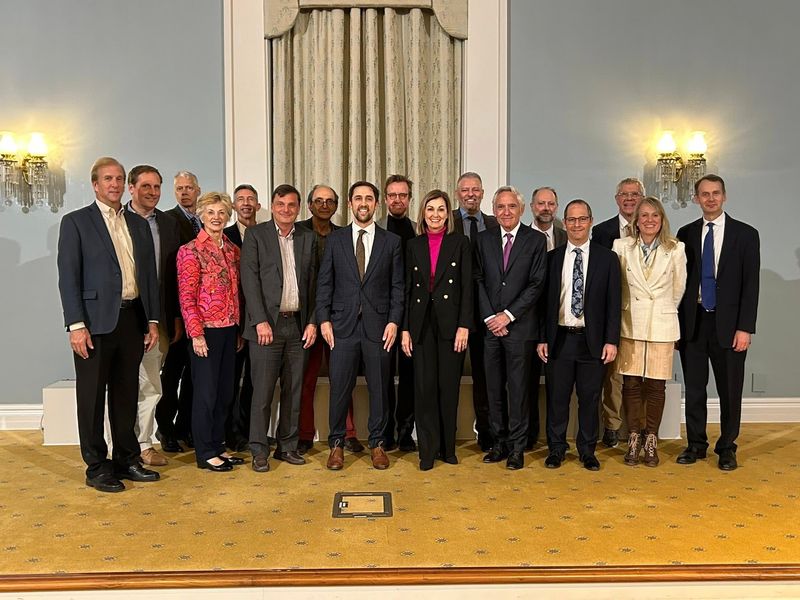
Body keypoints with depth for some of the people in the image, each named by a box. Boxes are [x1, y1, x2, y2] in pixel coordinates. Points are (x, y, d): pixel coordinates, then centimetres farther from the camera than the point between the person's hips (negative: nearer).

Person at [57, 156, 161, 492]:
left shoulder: (138, 224, 14)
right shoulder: (75, 222, 0)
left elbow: (150, 274, 14)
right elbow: (68, 277, -6)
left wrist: (153, 320, 8)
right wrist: (76, 325, -13)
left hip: (132, 319, 5)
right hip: (96, 322, -5)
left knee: (126, 394, 13)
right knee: (92, 397, 4)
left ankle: (126, 460, 24)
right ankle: (97, 468, 14)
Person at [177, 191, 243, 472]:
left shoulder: (232, 250, 11)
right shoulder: (191, 251, -7)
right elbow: (187, 298, -10)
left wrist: (240, 328, 11)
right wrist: (196, 333, -15)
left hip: (230, 329, 6)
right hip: (206, 330, -6)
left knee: (224, 391, 13)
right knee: (206, 392, 2)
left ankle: (217, 446, 26)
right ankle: (205, 454, 14)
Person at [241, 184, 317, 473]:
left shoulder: (307, 238, 12)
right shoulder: (256, 235, 1)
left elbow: (312, 283, 11)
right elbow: (250, 280, -5)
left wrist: (312, 321, 3)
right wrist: (260, 321, -12)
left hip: (298, 325, 4)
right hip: (267, 325, -4)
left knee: (293, 390, 9)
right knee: (263, 391, -2)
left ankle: (287, 446, 20)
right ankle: (259, 450, 10)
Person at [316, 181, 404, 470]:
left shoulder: (391, 241, 6)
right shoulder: (335, 239, 7)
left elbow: (397, 285, 4)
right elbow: (324, 283, 6)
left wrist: (394, 321, -5)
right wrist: (324, 319, -3)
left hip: (378, 325, 0)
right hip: (343, 324, 0)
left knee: (378, 386, 7)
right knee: (339, 386, 3)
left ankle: (377, 443, 21)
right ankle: (336, 443, 18)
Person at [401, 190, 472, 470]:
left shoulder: (460, 243, 2)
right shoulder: (413, 245, 9)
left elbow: (467, 287, -2)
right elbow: (408, 289, 8)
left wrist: (464, 325, -11)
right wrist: (405, 328, 2)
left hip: (450, 322, -2)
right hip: (422, 323, 2)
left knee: (449, 386, 4)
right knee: (424, 386, 2)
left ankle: (448, 447, 18)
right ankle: (427, 450, 11)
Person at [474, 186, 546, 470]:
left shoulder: (536, 240, 1)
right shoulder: (483, 239, 10)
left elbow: (537, 284, -4)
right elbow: (478, 280, 6)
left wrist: (508, 315, -10)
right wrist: (489, 317, -5)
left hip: (520, 326, -3)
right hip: (490, 326, 3)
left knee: (519, 388, 2)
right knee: (494, 388, 8)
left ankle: (517, 446, 12)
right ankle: (499, 443, 19)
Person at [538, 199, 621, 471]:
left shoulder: (607, 258, 3)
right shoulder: (552, 258, 6)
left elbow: (613, 303, 1)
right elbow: (544, 301, 6)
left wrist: (611, 341, -6)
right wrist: (541, 339, 1)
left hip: (592, 341, -1)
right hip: (559, 339, 1)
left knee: (590, 398, 8)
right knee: (557, 398, 7)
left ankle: (587, 450, 22)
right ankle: (556, 448, 21)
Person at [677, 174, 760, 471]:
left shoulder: (745, 234, 0)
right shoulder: (686, 234, 7)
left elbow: (751, 284, -3)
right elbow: (680, 279, 8)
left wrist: (745, 328, -10)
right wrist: (678, 322, 2)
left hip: (728, 324, -2)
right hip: (692, 322, 2)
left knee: (730, 390, 6)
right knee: (694, 389, 8)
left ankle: (727, 448, 21)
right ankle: (696, 444, 22)